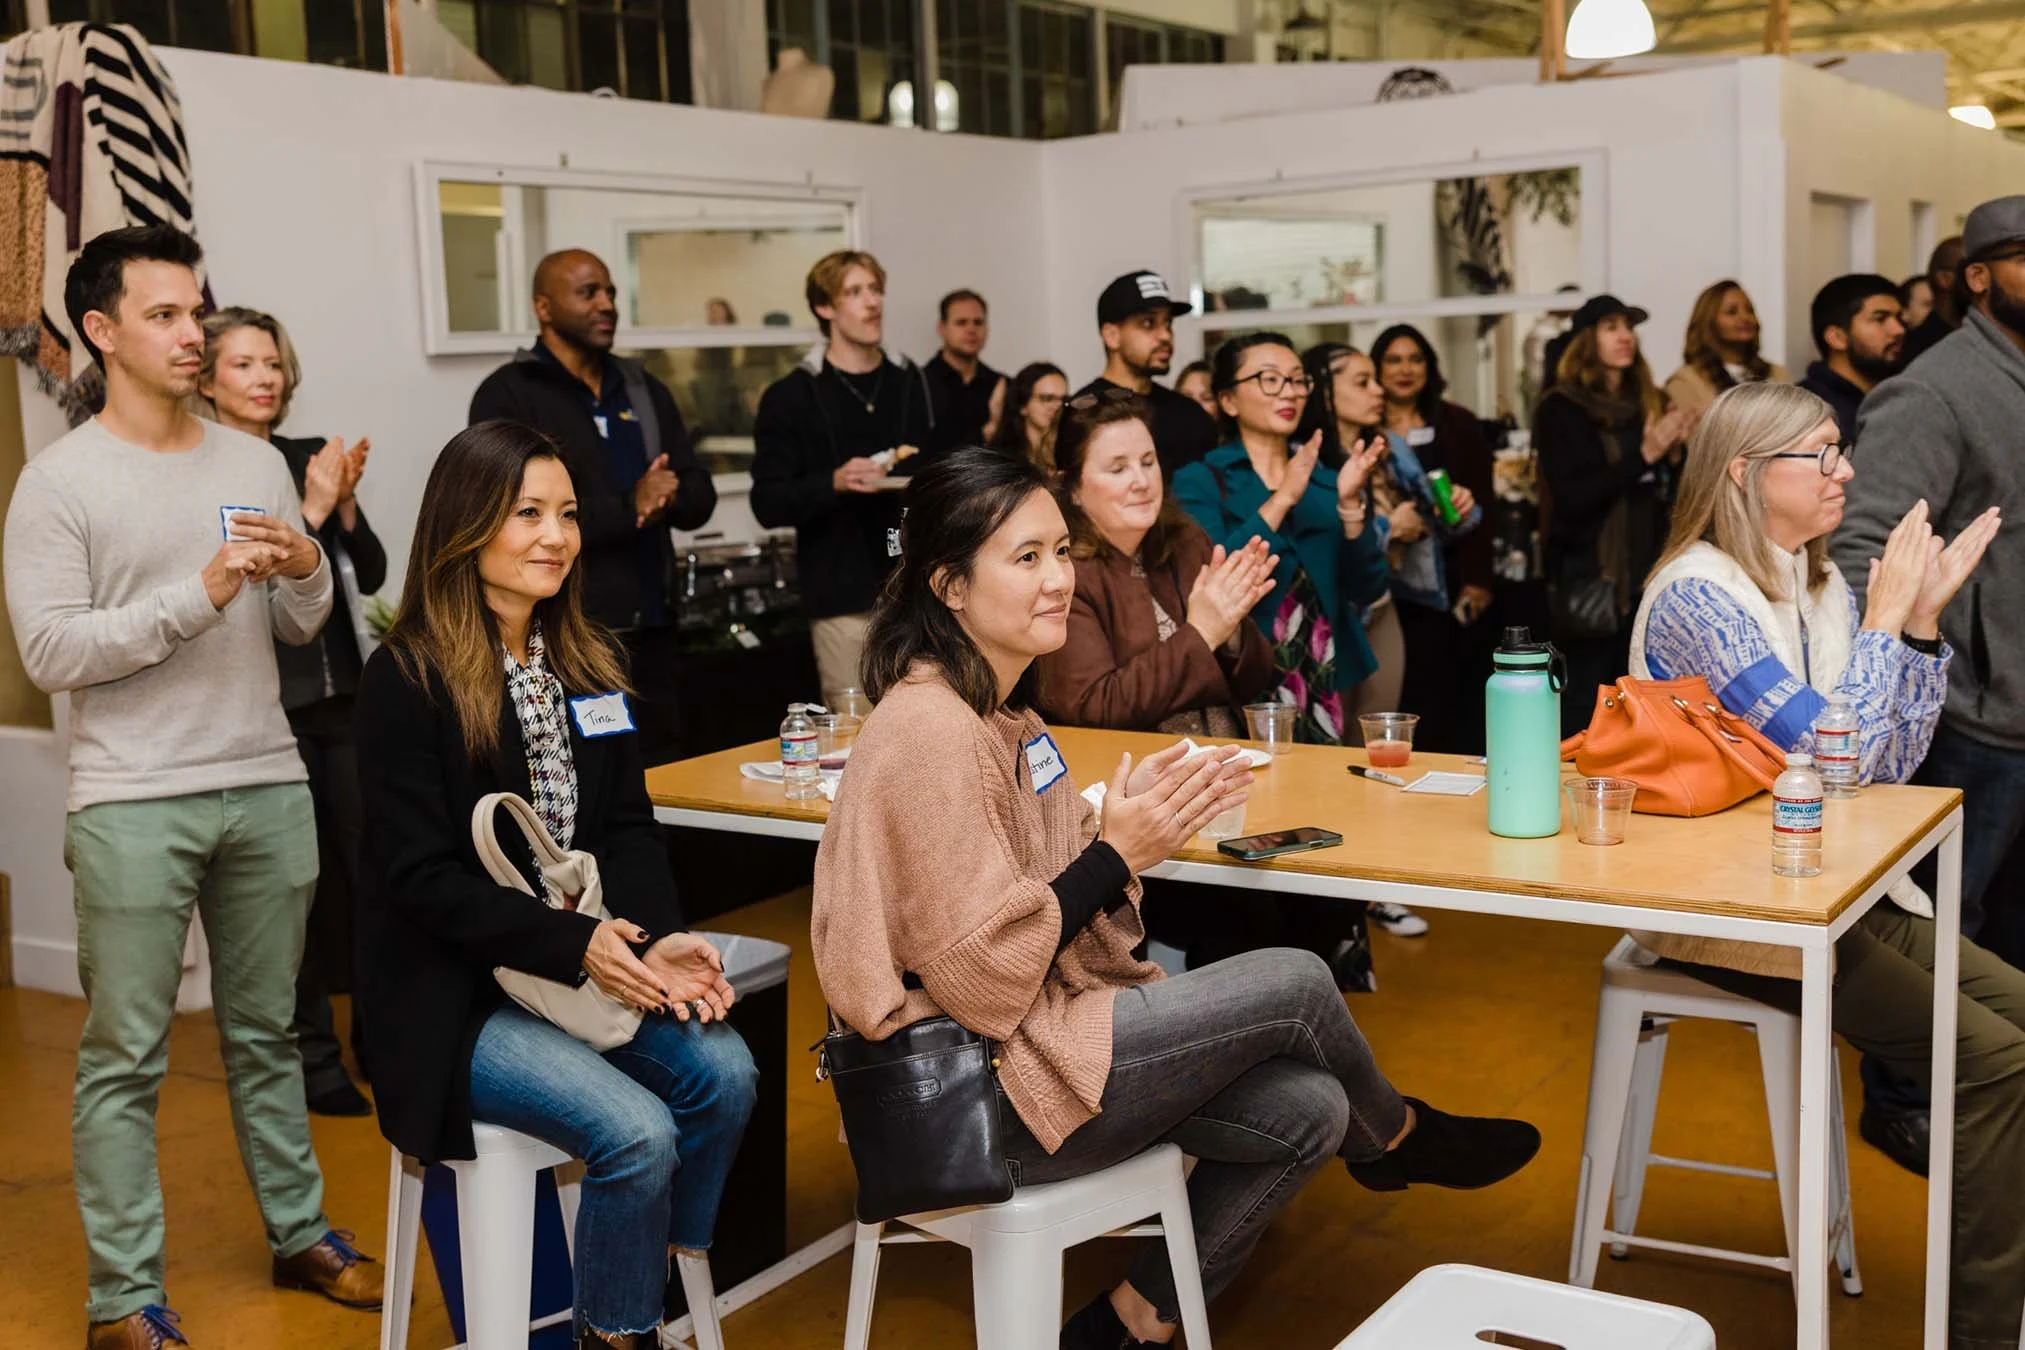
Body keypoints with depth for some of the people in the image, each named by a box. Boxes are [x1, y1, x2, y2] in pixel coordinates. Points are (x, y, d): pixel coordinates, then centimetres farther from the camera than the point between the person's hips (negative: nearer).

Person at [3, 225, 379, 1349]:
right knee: (125, 1055, 2)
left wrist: (306, 571, -8)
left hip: (266, 788, 5)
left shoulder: (255, 464, 10)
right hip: (133, 804, -4)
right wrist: (198, 595, -19)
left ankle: (299, 1234, 28)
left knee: (266, 1030, 16)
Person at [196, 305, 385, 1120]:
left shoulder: (309, 457, 8)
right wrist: (310, 510, -18)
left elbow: (370, 575, 8)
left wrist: (345, 502, -8)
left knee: (373, 867, 7)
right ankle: (314, 1060, 18)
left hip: (341, 696, 5)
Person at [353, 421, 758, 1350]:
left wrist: (659, 938, -12)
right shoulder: (407, 679, -11)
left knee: (725, 1072, -18)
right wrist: (576, 943, -23)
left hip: (586, 963, 6)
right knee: (638, 1132, -24)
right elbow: (422, 875, -16)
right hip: (455, 994, -6)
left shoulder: (590, 665, 10)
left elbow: (628, 828, 7)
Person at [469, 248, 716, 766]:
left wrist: (664, 500, -11)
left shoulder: (645, 390, 17)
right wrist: (628, 508, -17)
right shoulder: (508, 396, -3)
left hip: (650, 633, 6)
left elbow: (700, 494, 12)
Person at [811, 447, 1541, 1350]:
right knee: (1295, 982, -10)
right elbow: (979, 978, -22)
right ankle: (1396, 1139, 22)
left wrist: (1137, 823, -4)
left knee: (1306, 1112, -3)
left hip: (1040, 1030, 10)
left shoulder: (1001, 708, 10)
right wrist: (1116, 851, -19)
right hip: (976, 1096, -9)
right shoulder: (931, 732, -21)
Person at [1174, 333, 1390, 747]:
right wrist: (1282, 499, -18)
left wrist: (1349, 502, -13)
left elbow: (1367, 589, 1)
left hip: (1329, 681, 4)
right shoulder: (1199, 481, -2)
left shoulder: (1326, 482, 10)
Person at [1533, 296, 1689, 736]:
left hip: (1644, 571, 6)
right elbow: (1571, 498, -14)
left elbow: (1666, 492, 17)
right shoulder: (1561, 410, -4)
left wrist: (1672, 454, -3)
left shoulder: (1648, 403, 14)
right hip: (1592, 576, -6)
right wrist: (1643, 455, -19)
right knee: (1584, 703, -4)